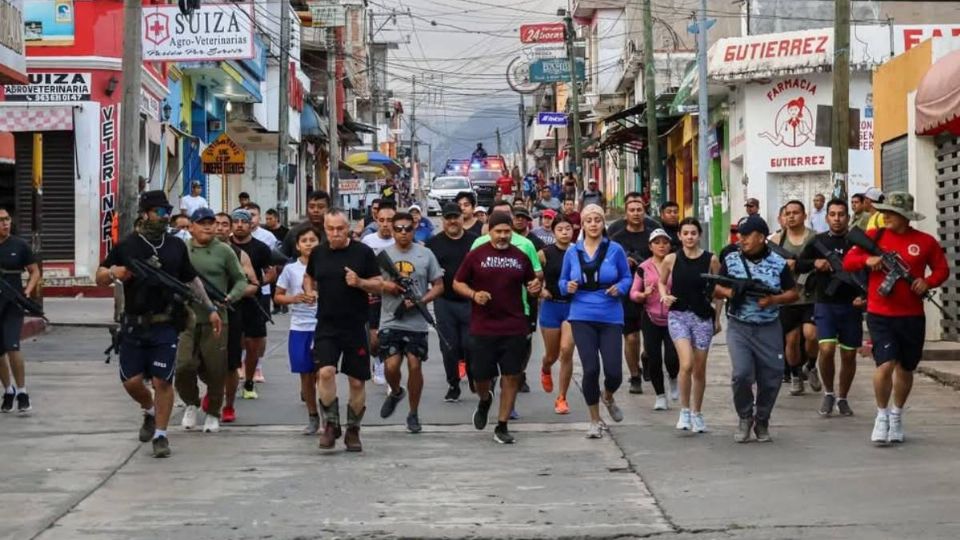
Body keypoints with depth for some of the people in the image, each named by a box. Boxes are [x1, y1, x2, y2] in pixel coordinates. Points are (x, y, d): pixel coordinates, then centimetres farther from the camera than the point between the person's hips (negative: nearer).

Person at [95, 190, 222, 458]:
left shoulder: (176, 246, 8)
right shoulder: (126, 246, 1)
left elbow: (192, 280, 18)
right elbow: (99, 277, 6)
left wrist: (210, 309, 14)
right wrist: (113, 274, -17)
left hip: (166, 326, 0)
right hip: (134, 326, 0)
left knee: (162, 381, -4)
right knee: (131, 381, 1)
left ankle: (160, 434, 8)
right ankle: (149, 412, 32)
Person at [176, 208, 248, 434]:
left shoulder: (224, 251, 3)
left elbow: (241, 280, 8)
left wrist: (230, 298, -9)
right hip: (187, 319, 1)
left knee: (215, 371, 3)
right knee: (183, 366, -10)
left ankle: (213, 412, 24)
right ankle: (191, 403, 18)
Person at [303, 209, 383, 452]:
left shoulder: (363, 252, -3)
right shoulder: (318, 253, 6)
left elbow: (378, 285, 0)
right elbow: (308, 276, 24)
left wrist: (360, 282, -19)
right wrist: (309, 291, 3)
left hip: (355, 327, -1)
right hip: (326, 326, 1)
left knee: (357, 381, 5)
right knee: (326, 372, -18)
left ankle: (353, 431, 20)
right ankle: (331, 425, -2)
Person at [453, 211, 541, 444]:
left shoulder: (521, 258, 7)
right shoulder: (476, 255, 0)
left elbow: (530, 284, 19)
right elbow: (457, 283, 5)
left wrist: (535, 288, -4)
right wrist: (474, 294, -14)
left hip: (514, 328, 2)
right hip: (483, 328, -2)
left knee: (511, 377, 0)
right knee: (481, 376, 2)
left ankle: (502, 426, 10)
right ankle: (485, 400, 38)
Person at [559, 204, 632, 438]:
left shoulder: (615, 250, 0)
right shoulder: (572, 252, 5)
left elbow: (627, 278, 7)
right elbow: (562, 281, 14)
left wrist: (619, 288, -14)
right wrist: (568, 286, -8)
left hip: (610, 317, 0)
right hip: (582, 318, 1)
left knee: (614, 372, -5)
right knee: (590, 369, -6)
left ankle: (608, 398, 34)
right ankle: (595, 421, 14)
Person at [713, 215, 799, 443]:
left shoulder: (778, 263, -1)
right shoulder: (731, 260, 3)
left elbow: (793, 293, 6)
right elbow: (716, 290, 11)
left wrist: (773, 300, -13)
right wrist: (727, 292, -12)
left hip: (769, 329, 0)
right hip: (739, 327, 0)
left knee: (770, 379, 4)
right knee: (741, 374, -16)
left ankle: (762, 421, 28)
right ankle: (745, 417, 9)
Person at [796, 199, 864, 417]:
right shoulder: (818, 241, 6)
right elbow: (798, 265, 3)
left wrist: (864, 295, -10)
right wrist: (814, 263, -16)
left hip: (851, 306, 1)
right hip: (825, 304, -1)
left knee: (849, 355, 7)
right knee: (826, 349, -16)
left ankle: (842, 398, 24)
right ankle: (828, 393, 5)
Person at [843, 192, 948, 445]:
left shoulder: (925, 242, 0)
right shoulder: (874, 236, 1)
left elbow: (942, 269, 7)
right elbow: (848, 262, 2)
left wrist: (928, 282, -13)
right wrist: (867, 260, -18)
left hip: (912, 317, 2)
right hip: (880, 315, -1)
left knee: (905, 369, 14)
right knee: (885, 364, -15)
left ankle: (897, 415, 35)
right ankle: (882, 415, 6)